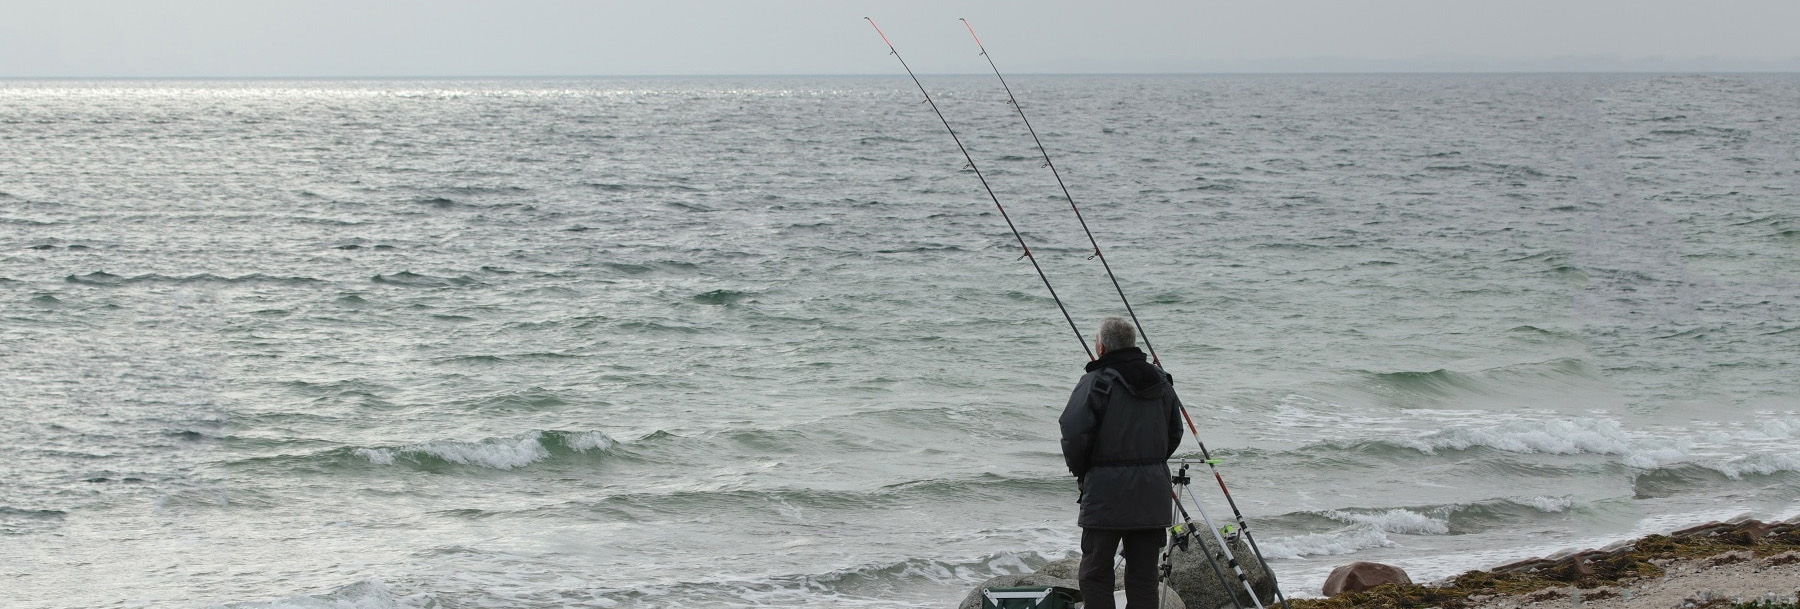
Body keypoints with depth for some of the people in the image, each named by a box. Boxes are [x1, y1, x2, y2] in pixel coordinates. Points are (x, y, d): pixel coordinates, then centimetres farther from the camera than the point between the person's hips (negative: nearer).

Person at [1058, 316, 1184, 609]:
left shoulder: (1096, 383, -10)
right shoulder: (1161, 382, 11)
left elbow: (1074, 434, -15)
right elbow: (1175, 433, 18)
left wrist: (1079, 470, 2)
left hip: (1107, 489, -6)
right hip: (1153, 493, 6)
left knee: (1096, 574, 1)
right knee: (1144, 575, 8)